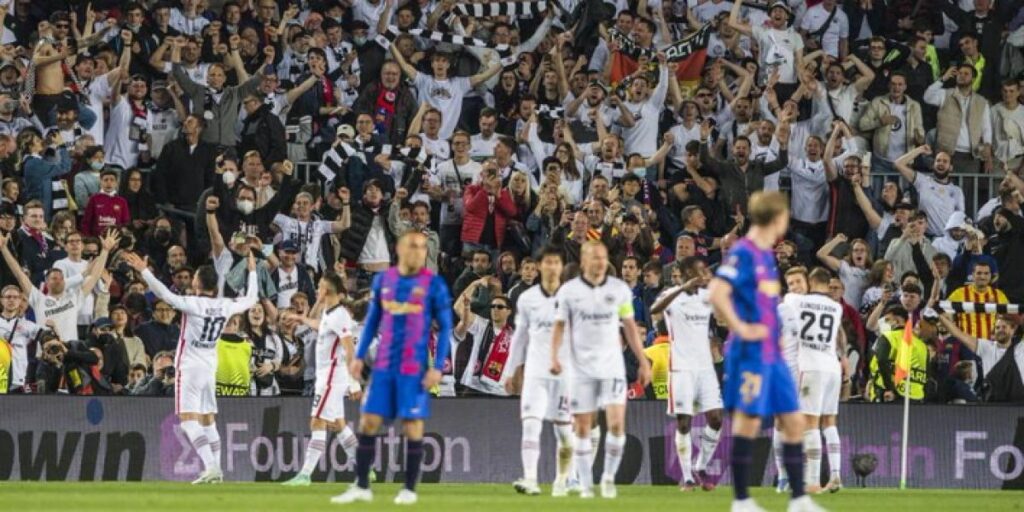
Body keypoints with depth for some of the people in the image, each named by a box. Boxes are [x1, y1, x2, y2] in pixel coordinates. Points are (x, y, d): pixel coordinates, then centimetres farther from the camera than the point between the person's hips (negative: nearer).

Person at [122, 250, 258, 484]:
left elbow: (166, 295, -27)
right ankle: (216, 470, 12)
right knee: (208, 420, 14)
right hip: (210, 369, 6)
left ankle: (211, 466, -23)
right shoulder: (225, 306, 1)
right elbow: (250, 300, 18)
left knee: (189, 419, -9)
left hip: (189, 368, -6)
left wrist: (144, 271, -28)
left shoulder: (193, 304, -15)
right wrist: (252, 272, 31)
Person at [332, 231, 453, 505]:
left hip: (414, 368, -4)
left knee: (412, 425, -1)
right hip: (383, 366, 4)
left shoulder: (434, 284, -5)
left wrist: (438, 366, -9)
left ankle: (409, 489, 9)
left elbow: (445, 327, -3)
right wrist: (359, 356, 10)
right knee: (368, 422, 1)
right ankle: (362, 487, 9)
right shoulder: (383, 279, 6)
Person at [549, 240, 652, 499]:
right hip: (581, 368, -1)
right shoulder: (568, 291, 1)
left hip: (612, 366, 1)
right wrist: (554, 356, -11)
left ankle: (609, 477, 6)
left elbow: (630, 327, 11)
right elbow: (559, 326, 4)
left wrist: (643, 362, 10)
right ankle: (585, 484, 9)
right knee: (582, 428, 1)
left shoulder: (619, 289, 5)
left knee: (617, 423, -11)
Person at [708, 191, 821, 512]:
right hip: (750, 353, -9)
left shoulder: (766, 254, 14)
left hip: (772, 353, 9)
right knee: (748, 421, -4)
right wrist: (741, 329, -18)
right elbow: (717, 293, -23)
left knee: (793, 421, 7)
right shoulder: (743, 253, -13)